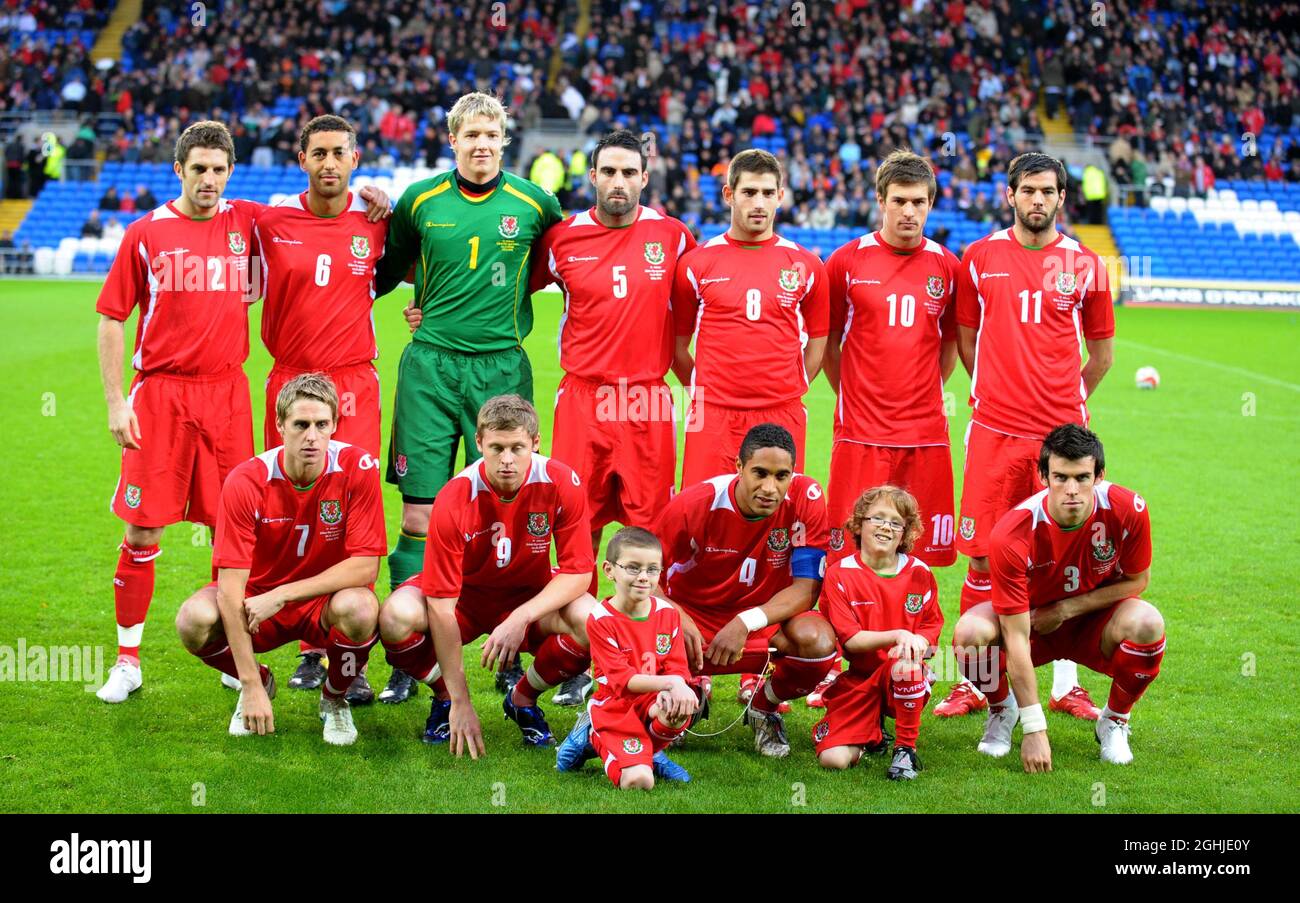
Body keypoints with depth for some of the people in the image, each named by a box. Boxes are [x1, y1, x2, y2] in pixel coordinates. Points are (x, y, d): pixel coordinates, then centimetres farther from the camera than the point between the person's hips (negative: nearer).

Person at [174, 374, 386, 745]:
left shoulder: (357, 468, -19)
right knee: (194, 619, -29)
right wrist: (251, 686, -27)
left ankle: (335, 698, 0)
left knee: (358, 609, -35)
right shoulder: (246, 482, -20)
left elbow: (365, 565, -20)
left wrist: (281, 595, -26)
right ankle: (261, 682, 6)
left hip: (326, 601, 0)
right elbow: (230, 586, -23)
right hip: (259, 603, 1)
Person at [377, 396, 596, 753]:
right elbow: (441, 605, -26)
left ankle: (524, 698, 1)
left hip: (532, 596, 1)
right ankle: (445, 697, 2)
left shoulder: (562, 483, -22)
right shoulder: (453, 499, -27)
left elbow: (578, 571, -17)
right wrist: (461, 702, -28)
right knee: (397, 616, -32)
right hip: (465, 594, -1)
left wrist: (521, 618, -33)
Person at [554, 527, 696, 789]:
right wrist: (670, 682, -31)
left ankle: (649, 751, 0)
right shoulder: (600, 620, -13)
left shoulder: (668, 613, 1)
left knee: (679, 712, -34)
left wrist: (671, 693, -27)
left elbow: (678, 669, -2)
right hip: (615, 709, -4)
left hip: (654, 703, 4)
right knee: (638, 781, -25)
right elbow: (622, 679, -18)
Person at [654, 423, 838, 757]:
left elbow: (807, 587, -16)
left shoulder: (806, 498, -18)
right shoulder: (694, 504, -20)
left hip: (766, 621, 1)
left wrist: (747, 622, -29)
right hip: (695, 619, -1)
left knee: (818, 640, -32)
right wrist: (679, 620, -28)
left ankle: (764, 707, 4)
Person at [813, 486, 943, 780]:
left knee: (904, 663, -39)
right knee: (834, 759, -19)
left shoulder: (919, 573, 0)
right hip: (858, 679, 0)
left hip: (904, 679, 0)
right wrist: (897, 634, -28)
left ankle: (906, 748, -17)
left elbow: (932, 627, 4)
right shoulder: (839, 574, -6)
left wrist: (916, 642, -21)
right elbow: (850, 640, -12)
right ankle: (871, 734, 18)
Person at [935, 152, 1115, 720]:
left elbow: (1101, 352, 14)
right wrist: (996, 394, 11)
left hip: (1062, 432, 0)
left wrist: (1065, 403, 11)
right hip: (994, 431, 0)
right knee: (983, 560, 0)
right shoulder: (979, 257, 5)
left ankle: (1066, 684, 14)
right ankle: (974, 682, 11)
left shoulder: (1083, 264, 5)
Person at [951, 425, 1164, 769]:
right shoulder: (1012, 535, -31)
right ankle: (1002, 709, 4)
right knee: (971, 631, -31)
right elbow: (1016, 638, -29)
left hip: (1095, 623, 1)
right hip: (1031, 623, -1)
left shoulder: (1128, 510, -25)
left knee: (1147, 623, -31)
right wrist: (1034, 729, -30)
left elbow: (1137, 580, -5)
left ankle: (1114, 721, -2)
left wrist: (1066, 609, -18)